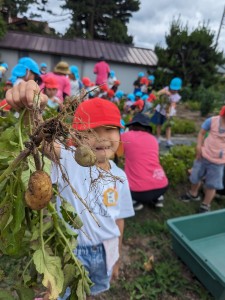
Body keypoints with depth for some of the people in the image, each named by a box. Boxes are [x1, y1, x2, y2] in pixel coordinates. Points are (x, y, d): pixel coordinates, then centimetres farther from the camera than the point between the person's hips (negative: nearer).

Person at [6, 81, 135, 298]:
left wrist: (116, 257, 11)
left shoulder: (119, 177, -9)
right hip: (71, 250, -4)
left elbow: (118, 220, 1)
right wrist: (30, 111, -64)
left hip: (104, 252, 4)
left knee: (90, 292, 30)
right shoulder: (69, 161, -22)